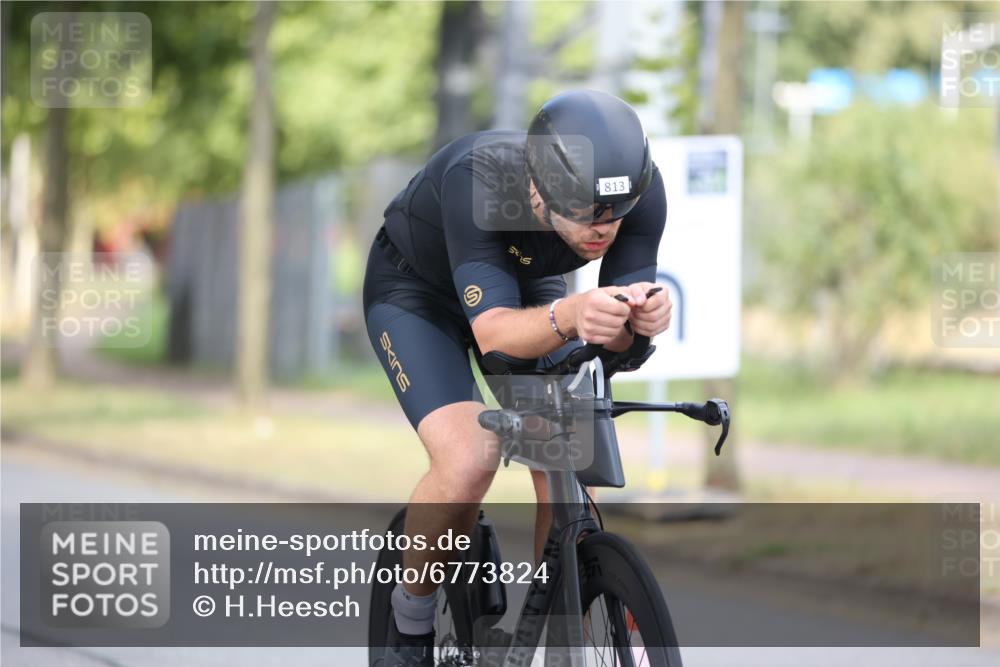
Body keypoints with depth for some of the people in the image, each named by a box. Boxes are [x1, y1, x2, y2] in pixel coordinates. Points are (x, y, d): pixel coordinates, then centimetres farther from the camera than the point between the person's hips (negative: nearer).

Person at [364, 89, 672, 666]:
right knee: (468, 461, -26)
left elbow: (620, 339, -27)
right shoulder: (474, 179, -41)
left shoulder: (641, 189, -30)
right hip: (418, 292, -4)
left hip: (530, 289, 4)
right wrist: (568, 316, -65)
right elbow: (494, 332, -45)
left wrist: (641, 318, -51)